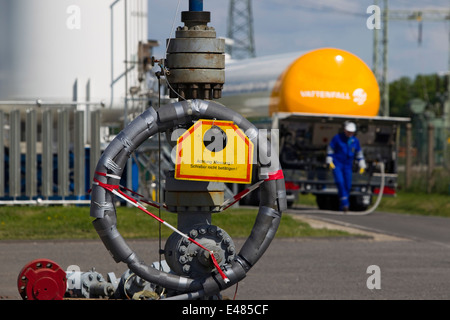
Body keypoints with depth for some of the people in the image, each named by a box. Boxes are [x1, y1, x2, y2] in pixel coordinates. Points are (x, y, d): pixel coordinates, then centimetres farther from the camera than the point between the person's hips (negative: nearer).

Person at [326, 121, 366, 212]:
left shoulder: (355, 141, 6)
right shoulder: (337, 138, -4)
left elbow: (359, 154, 16)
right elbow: (330, 150, 3)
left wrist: (362, 166, 11)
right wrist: (330, 162, -3)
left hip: (348, 166, 4)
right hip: (337, 164, -4)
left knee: (347, 186, 0)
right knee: (340, 182, -21)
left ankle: (342, 207, 10)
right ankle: (344, 203, -26)